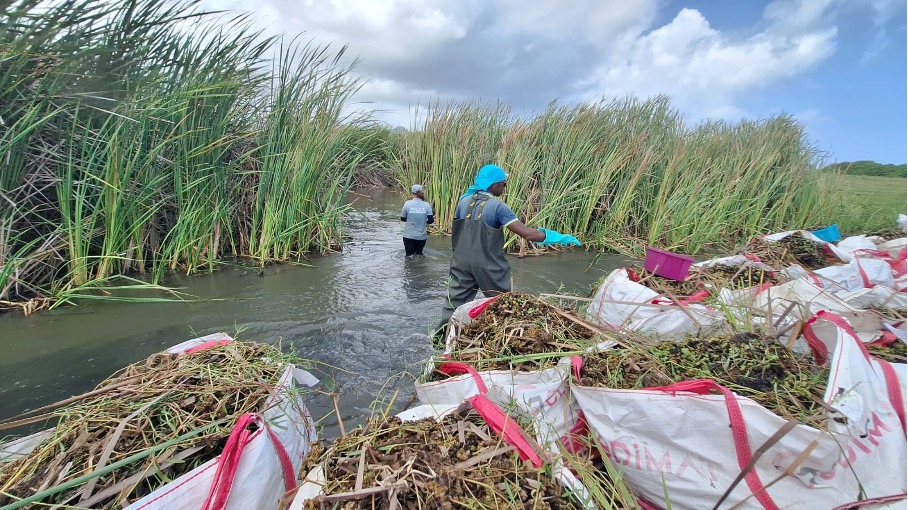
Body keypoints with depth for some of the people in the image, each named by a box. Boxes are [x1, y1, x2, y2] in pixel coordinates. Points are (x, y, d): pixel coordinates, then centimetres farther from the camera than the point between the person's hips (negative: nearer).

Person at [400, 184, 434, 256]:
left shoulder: (408, 203, -10)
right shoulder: (426, 205, -8)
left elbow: (402, 218, -1)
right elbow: (430, 220, -7)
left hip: (409, 236, -1)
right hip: (421, 236, 1)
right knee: (419, 254, 21)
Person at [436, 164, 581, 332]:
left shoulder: (464, 201, 3)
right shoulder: (497, 206, -13)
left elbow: (455, 230, 9)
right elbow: (527, 233, -19)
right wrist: (559, 238, -13)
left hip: (462, 262, 5)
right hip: (488, 265, -4)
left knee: (454, 304, 9)